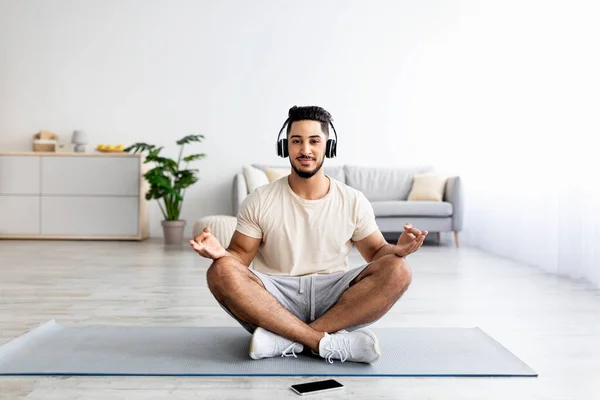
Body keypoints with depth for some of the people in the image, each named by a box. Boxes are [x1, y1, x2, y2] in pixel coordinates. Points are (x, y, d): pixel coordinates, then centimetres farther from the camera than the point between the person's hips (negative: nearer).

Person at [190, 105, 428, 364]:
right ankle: (325, 342, -30)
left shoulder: (353, 201, 5)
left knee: (397, 271, -25)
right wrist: (221, 252, -22)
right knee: (221, 272, -29)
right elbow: (241, 256, 3)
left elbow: (376, 251, 9)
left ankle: (287, 340, -27)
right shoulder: (259, 201, 2)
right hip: (275, 298, -1)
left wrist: (396, 249, -16)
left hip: (333, 298, 1)